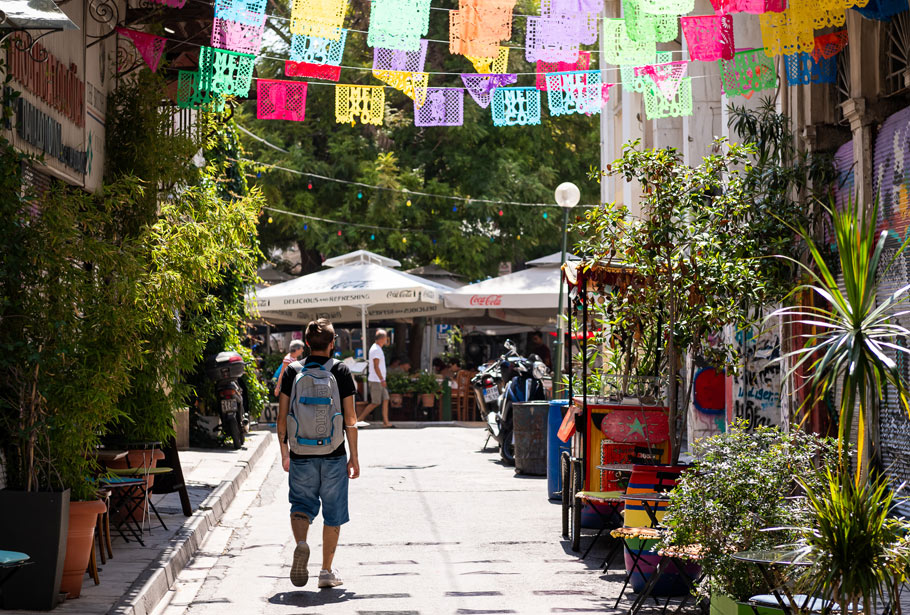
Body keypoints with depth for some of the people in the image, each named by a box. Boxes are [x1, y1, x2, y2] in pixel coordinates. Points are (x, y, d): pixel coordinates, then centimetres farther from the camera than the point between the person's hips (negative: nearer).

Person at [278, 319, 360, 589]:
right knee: (333, 512, 10)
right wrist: (354, 457, 3)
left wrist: (284, 452, 12)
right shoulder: (341, 371, -4)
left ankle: (301, 544, -16)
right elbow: (350, 420, -4)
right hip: (333, 455, -1)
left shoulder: (293, 371, 0)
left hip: (300, 455, 1)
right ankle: (327, 571, 13)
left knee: (302, 505, 13)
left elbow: (282, 418, 1)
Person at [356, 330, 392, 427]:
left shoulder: (378, 349, 15)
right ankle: (358, 420, -1)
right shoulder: (375, 350, -17)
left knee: (385, 400, 6)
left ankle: (386, 422, 7)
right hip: (376, 381, -10)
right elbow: (376, 366, -22)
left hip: (380, 381, 10)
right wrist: (382, 380, -23)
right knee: (375, 403, -6)